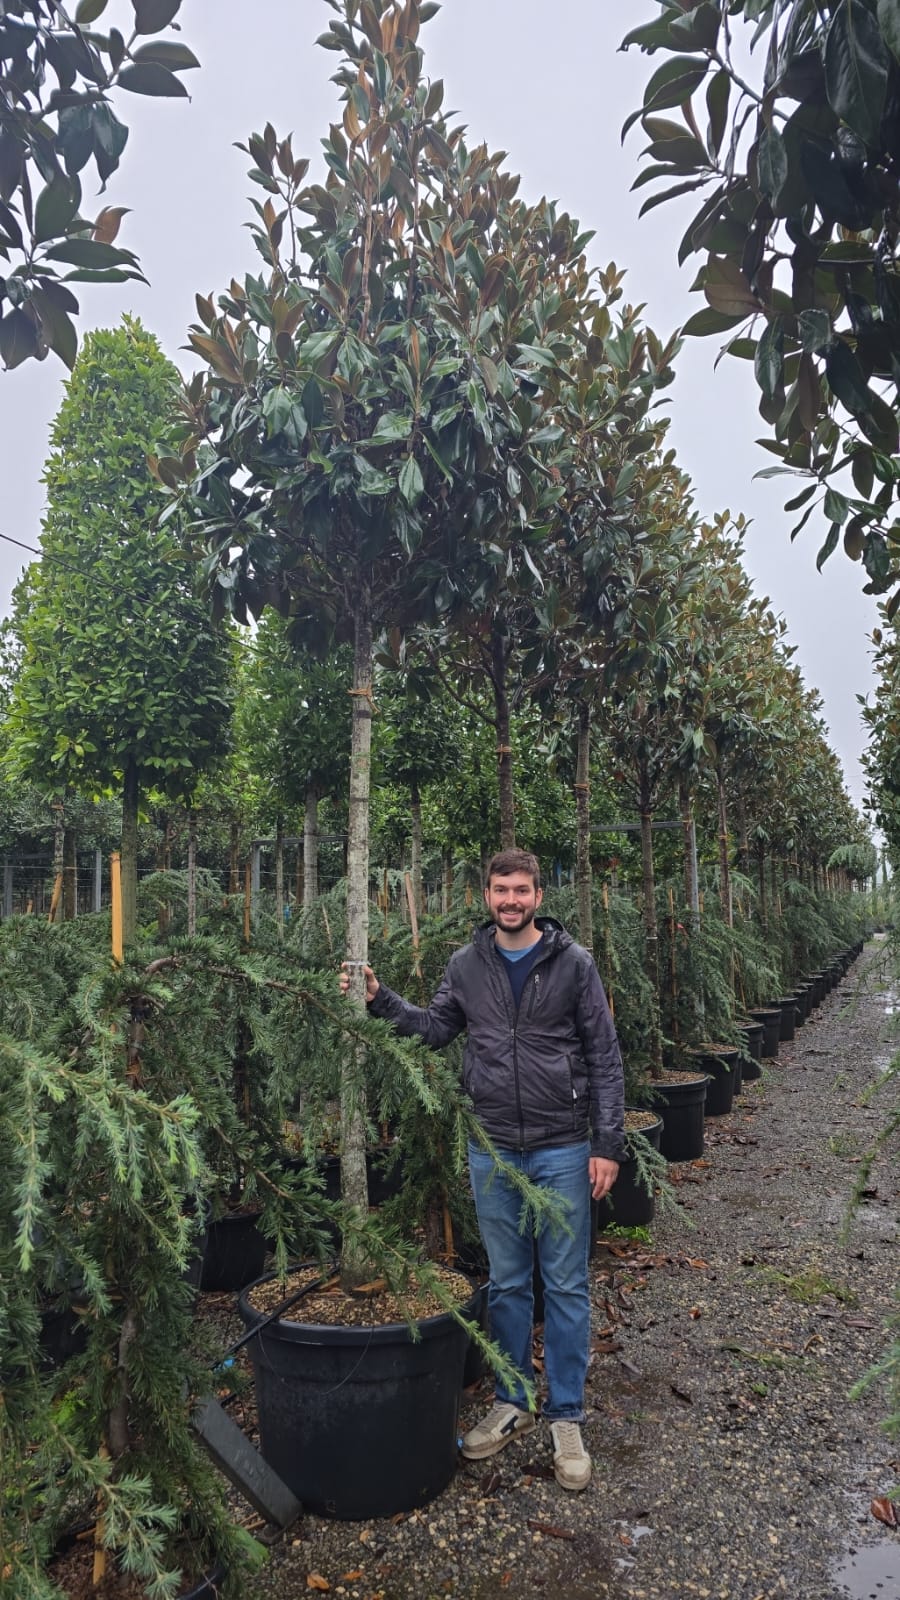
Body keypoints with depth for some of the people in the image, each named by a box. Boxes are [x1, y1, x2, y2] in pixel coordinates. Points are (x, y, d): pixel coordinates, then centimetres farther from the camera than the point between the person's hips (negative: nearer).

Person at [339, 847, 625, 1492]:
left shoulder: (573, 962, -7)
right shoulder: (467, 965, 1)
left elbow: (605, 1057, -5)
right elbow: (436, 1028, 11)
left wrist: (608, 1144, -8)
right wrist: (381, 998, -3)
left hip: (562, 1148, -2)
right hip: (493, 1150, 3)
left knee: (566, 1286, 8)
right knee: (506, 1283, 16)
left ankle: (566, 1417, 24)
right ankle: (512, 1403, 33)